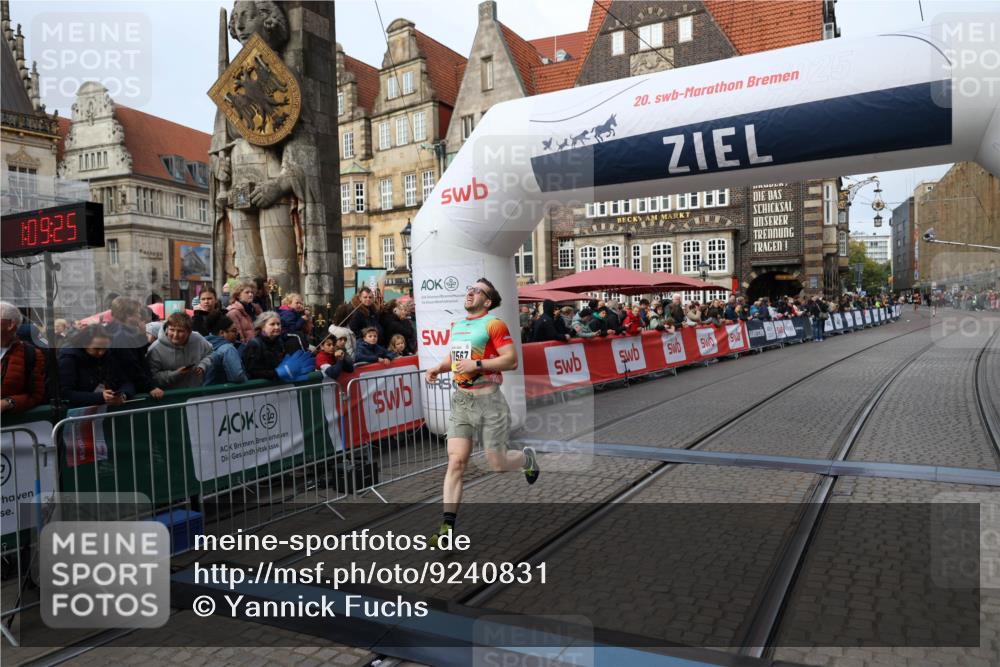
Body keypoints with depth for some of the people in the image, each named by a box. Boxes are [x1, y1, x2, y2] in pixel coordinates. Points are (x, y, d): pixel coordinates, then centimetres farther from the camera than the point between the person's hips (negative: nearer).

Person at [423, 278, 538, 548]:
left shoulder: (493, 324, -8)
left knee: (498, 464, 4)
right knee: (455, 462, -3)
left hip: (488, 399, -5)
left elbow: (512, 360, -14)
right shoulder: (456, 326, 15)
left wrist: (477, 365, -21)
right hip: (460, 400, 5)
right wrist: (439, 367, 10)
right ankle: (447, 527, 0)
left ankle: (528, 457, 38)